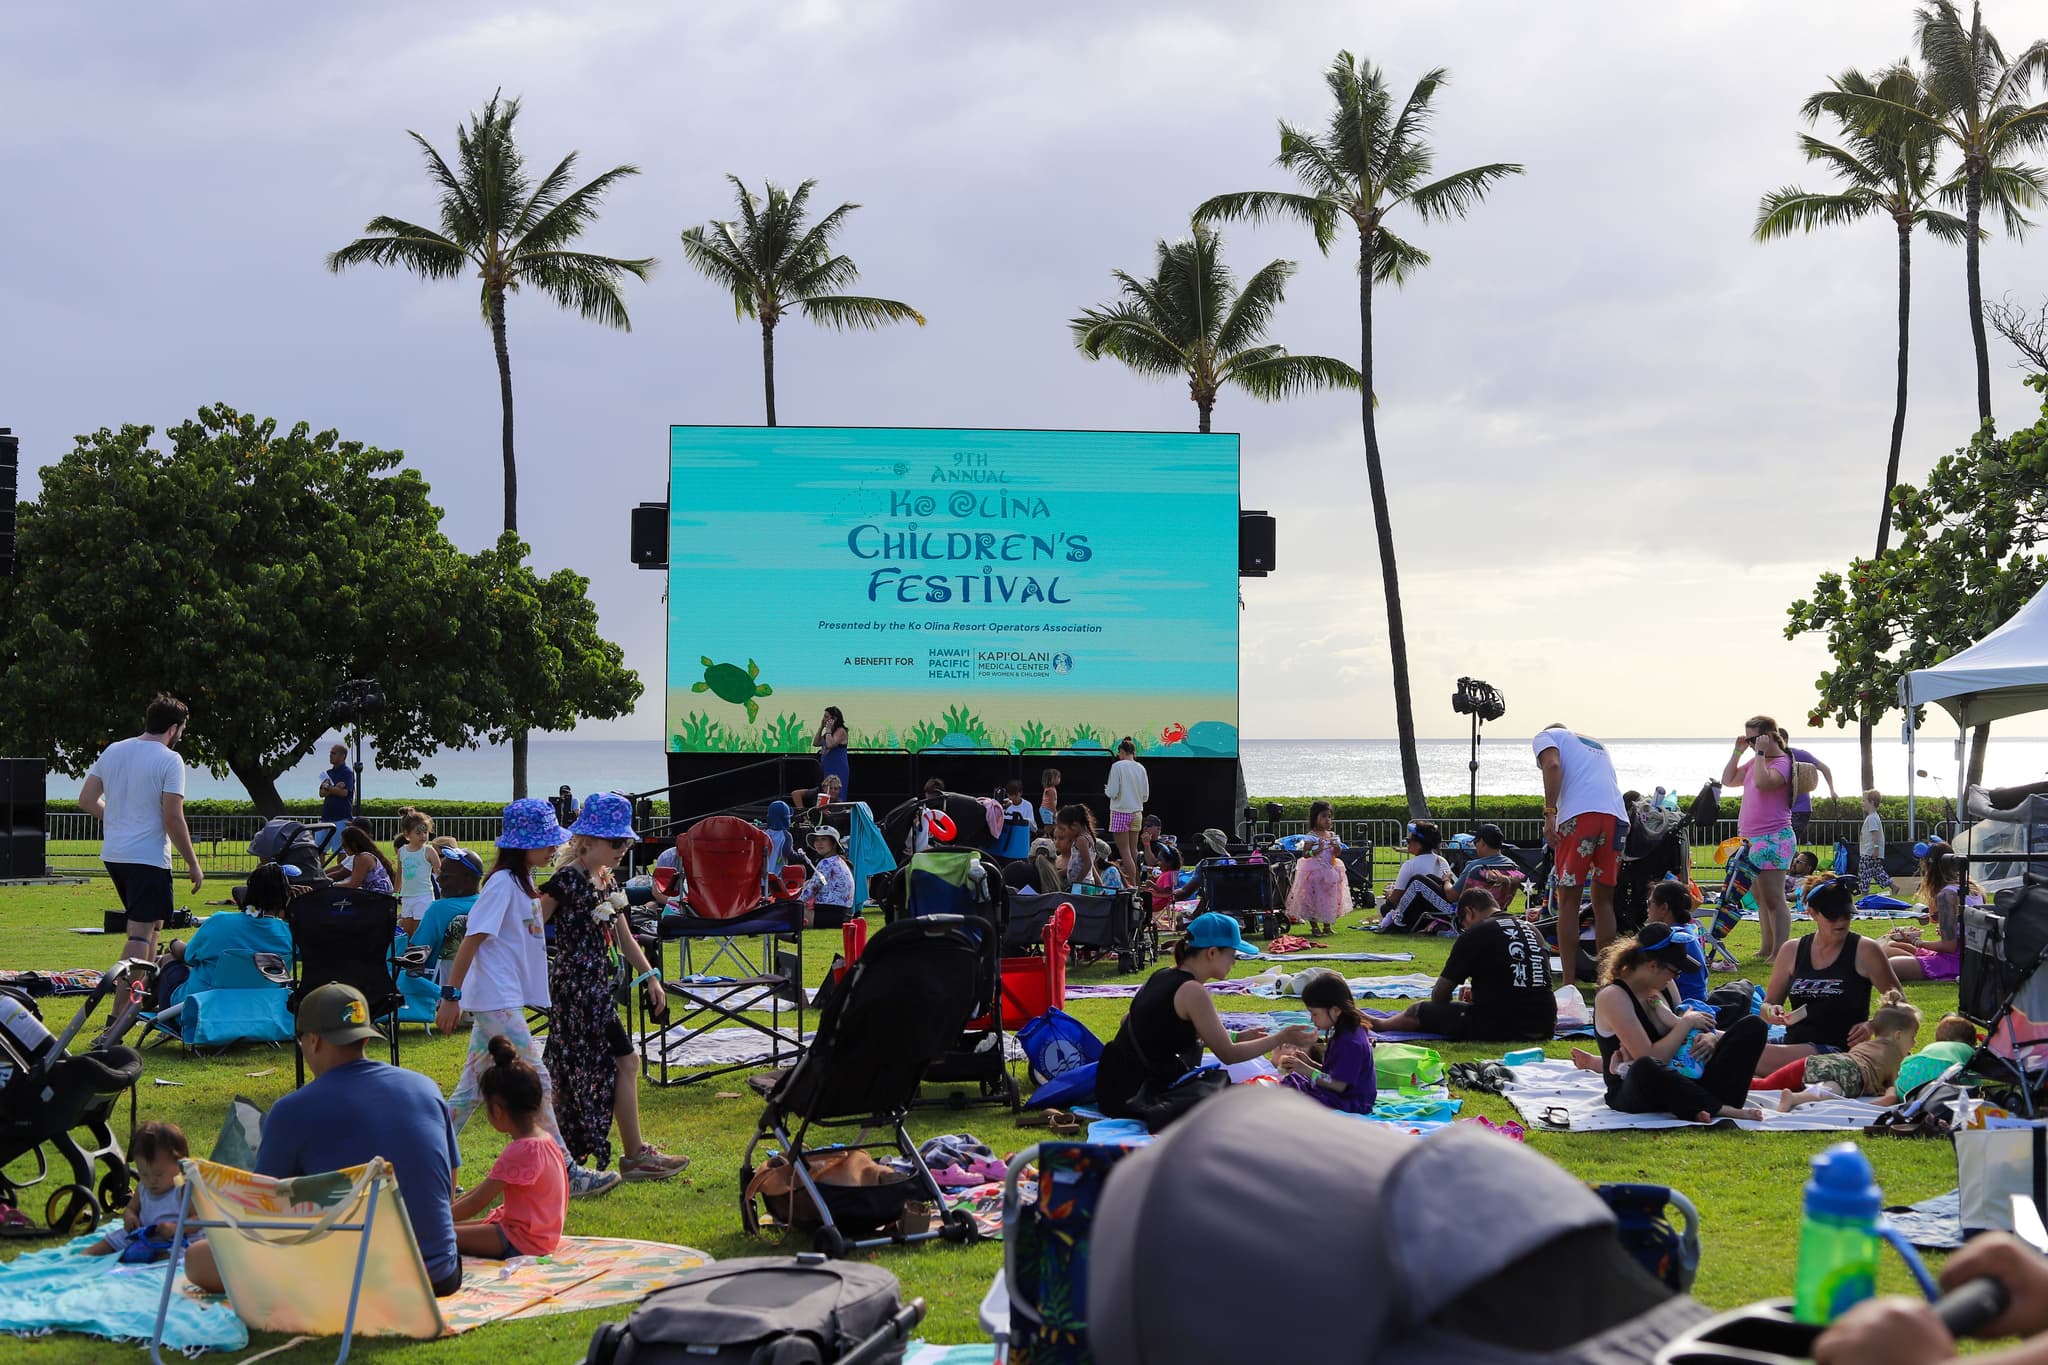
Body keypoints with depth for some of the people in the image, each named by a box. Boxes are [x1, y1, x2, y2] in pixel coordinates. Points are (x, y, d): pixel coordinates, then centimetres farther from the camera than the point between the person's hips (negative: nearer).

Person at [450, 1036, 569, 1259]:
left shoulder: (520, 1152, -20)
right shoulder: (544, 1140, 10)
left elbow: (476, 1203, -15)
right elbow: (487, 1186, 17)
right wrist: (449, 1209, 16)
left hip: (520, 1243, -10)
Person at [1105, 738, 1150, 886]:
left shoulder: (1117, 766, -10)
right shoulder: (1140, 768, 5)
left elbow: (1113, 793, -13)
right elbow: (1146, 796, 7)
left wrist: (1106, 791, 8)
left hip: (1121, 812, -5)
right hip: (1137, 812, 5)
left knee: (1124, 851, -5)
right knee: (1133, 850, 12)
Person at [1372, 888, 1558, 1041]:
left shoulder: (1476, 933, -4)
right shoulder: (1532, 929, 15)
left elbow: (1441, 992, 2)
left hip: (1499, 1028, -7)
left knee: (1420, 1012, 11)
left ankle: (1380, 1024, 33)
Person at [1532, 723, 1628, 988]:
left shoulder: (1545, 737, 18)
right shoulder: (1599, 745, 37)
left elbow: (1552, 765, -3)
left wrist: (1549, 814, -9)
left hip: (1578, 815, -5)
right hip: (1616, 815, 5)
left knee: (1568, 901, 3)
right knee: (1604, 901, 14)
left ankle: (1569, 983, 2)